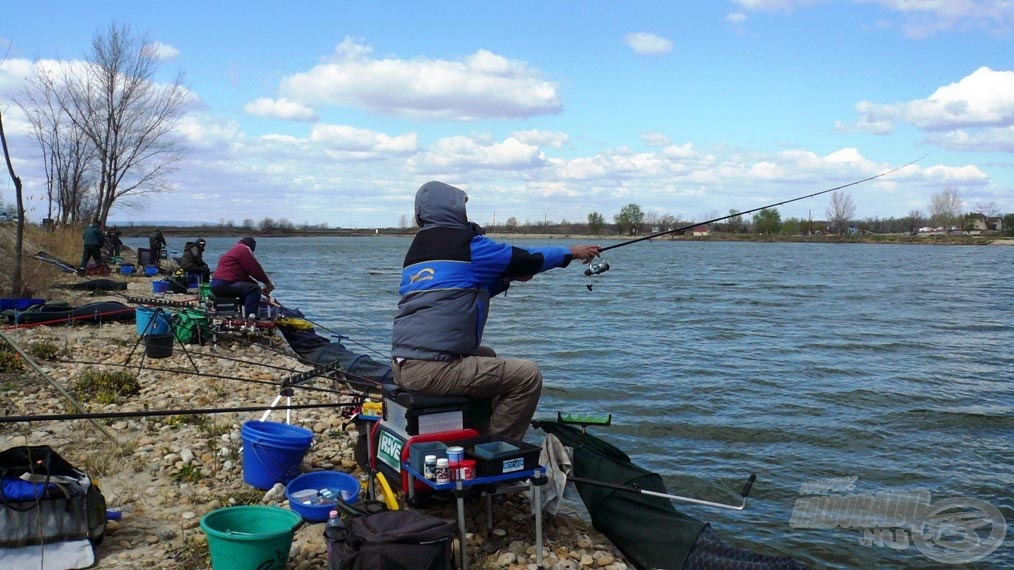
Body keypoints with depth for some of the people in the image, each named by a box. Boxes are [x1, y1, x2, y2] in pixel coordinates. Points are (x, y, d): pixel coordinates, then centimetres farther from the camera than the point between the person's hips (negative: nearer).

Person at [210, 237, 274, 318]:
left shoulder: (235, 249, 30)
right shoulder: (243, 249, -2)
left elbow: (244, 275, 27)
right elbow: (255, 268, -7)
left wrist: (259, 287, 19)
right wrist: (267, 282, 5)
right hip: (224, 285, -11)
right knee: (253, 289, -21)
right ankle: (250, 317, -31)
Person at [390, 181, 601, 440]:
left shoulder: (416, 249, 18)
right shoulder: (465, 244, -7)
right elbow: (523, 260, 3)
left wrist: (508, 278, 20)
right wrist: (572, 252, 18)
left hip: (401, 365, 9)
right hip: (432, 370, -9)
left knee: (487, 357, 30)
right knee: (528, 375, -3)